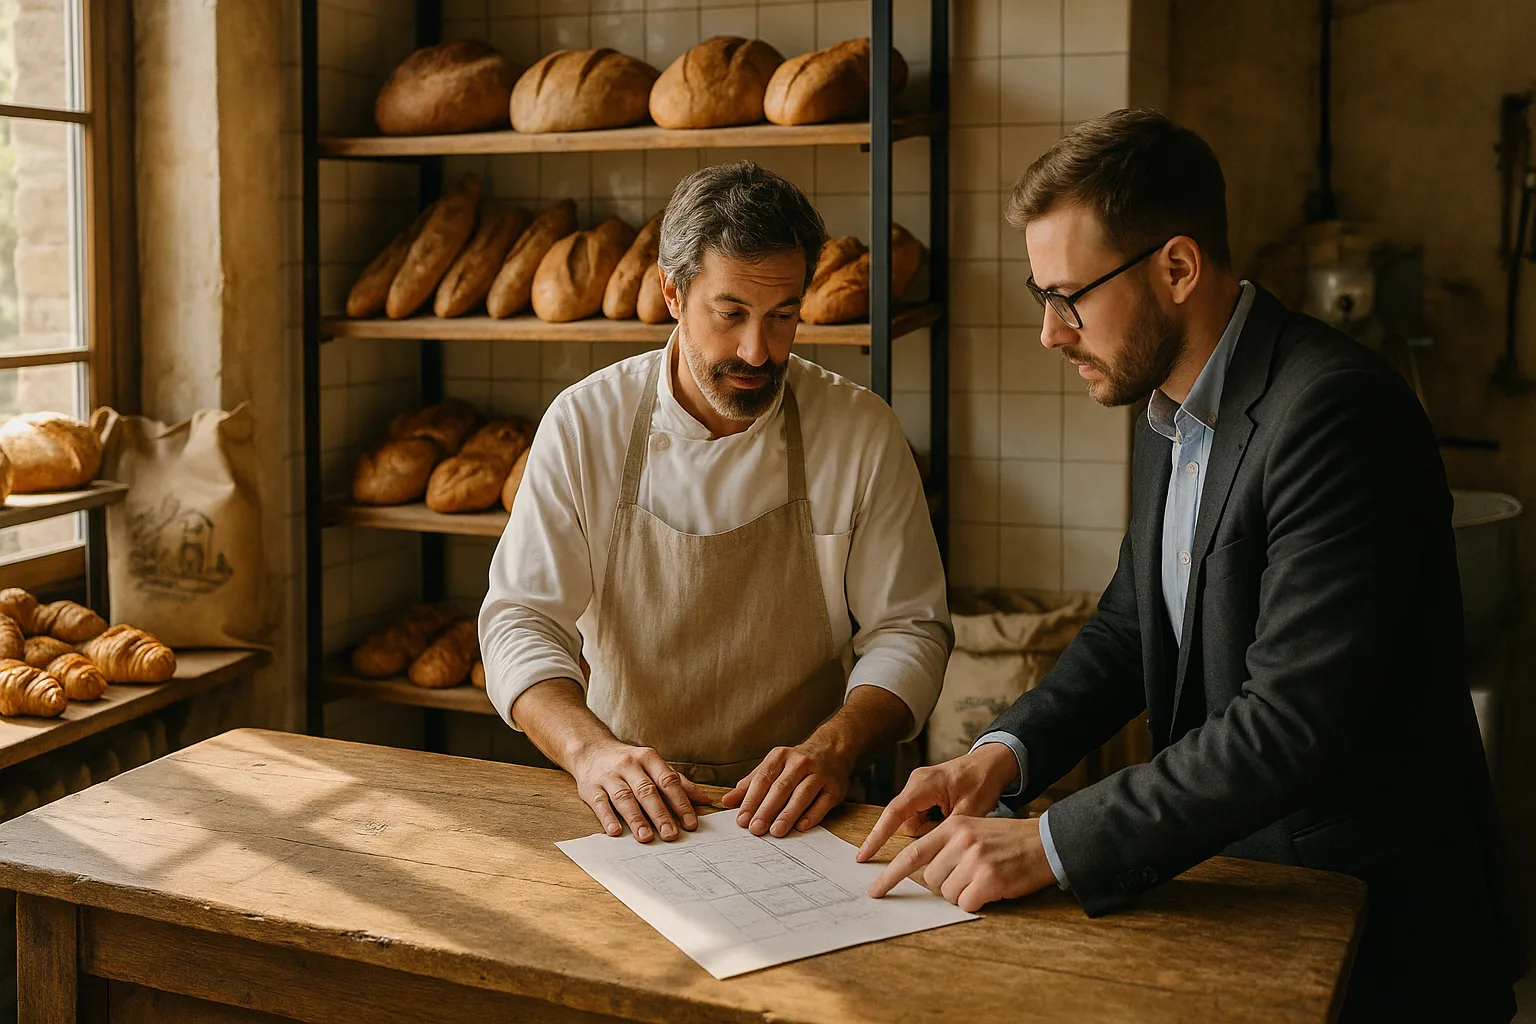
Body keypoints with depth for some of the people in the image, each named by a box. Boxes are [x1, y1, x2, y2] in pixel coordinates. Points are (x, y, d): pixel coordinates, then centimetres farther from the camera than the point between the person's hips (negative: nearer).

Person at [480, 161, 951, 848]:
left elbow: (907, 631, 0)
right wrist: (589, 748, -24)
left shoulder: (864, 434, -2)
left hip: (799, 816, 0)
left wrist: (834, 747, -20)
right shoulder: (584, 424, -2)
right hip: (633, 815, 1)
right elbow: (520, 620, -4)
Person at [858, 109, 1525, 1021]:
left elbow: (1292, 722, -27)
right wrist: (1006, 753, -4)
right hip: (1230, 870, 7)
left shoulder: (1334, 411, -22)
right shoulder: (1170, 409, 6)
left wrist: (1053, 845, -25)